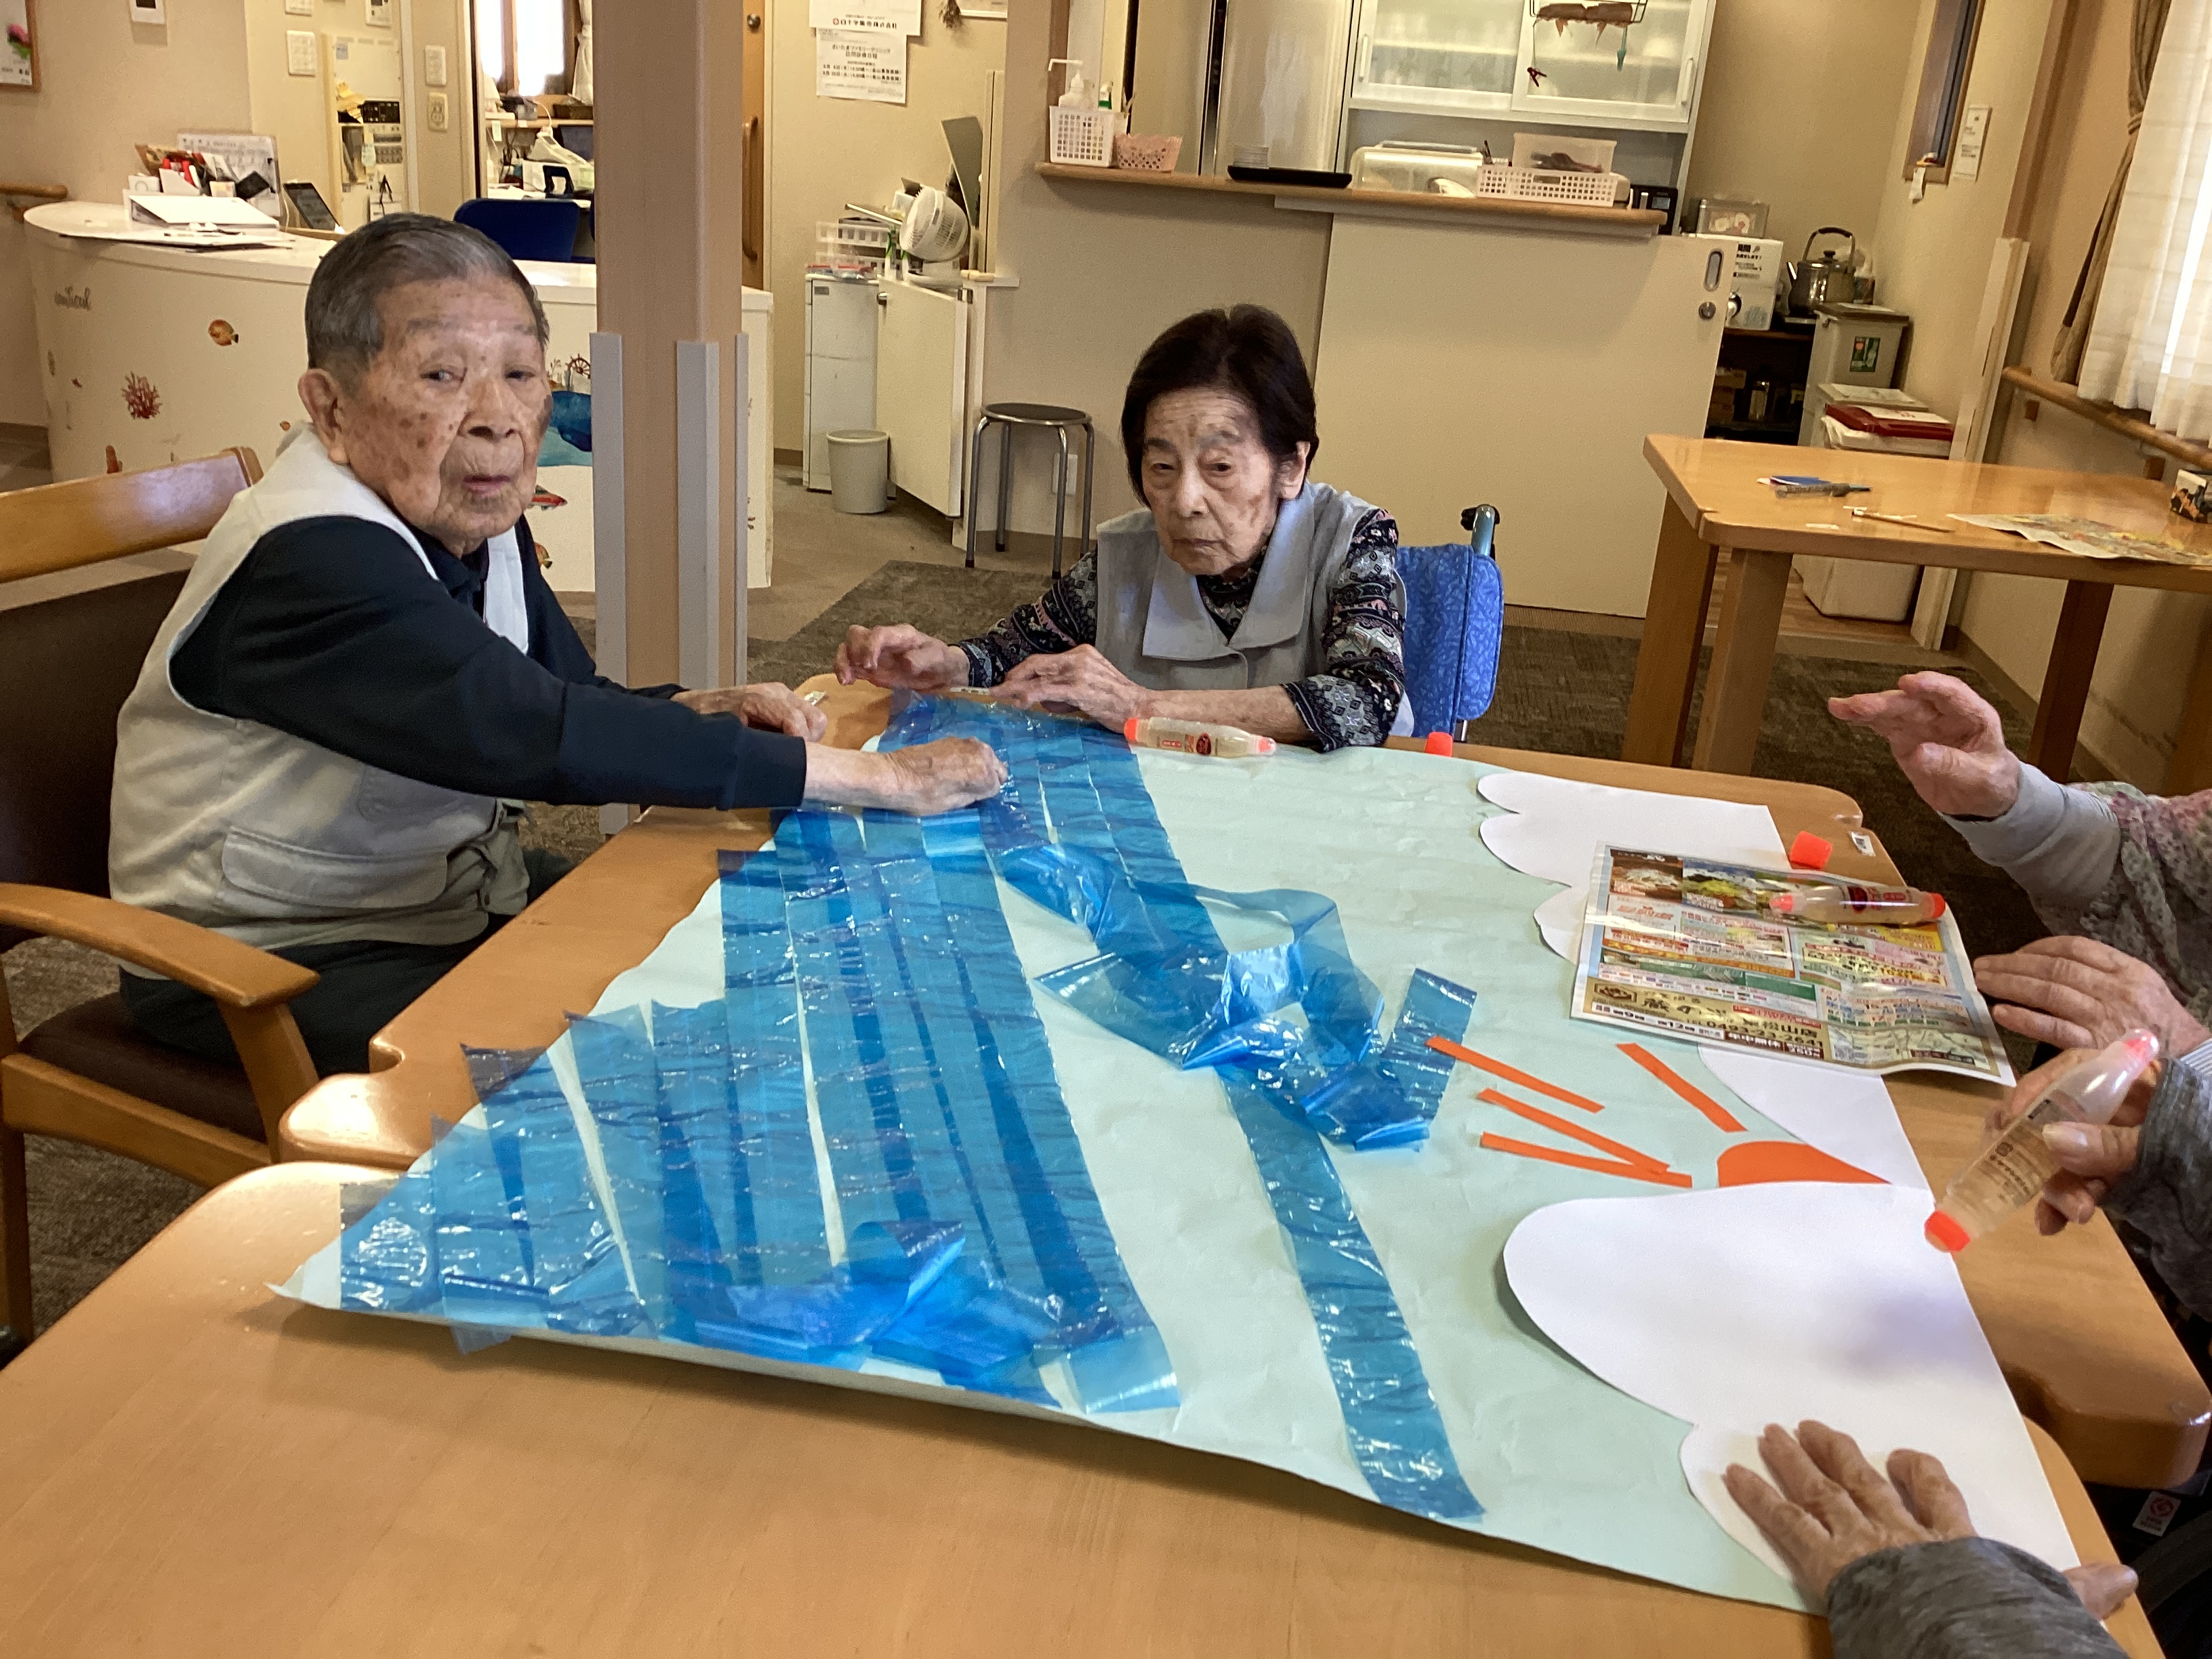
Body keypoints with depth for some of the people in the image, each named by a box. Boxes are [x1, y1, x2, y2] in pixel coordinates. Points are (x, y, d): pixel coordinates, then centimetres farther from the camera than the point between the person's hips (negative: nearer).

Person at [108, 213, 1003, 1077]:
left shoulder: (469, 512, -1)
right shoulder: (314, 563, -29)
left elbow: (571, 698, 8)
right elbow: (539, 740, -38)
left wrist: (696, 712, -16)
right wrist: (870, 775, -36)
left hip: (459, 900, 8)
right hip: (278, 962, -8)